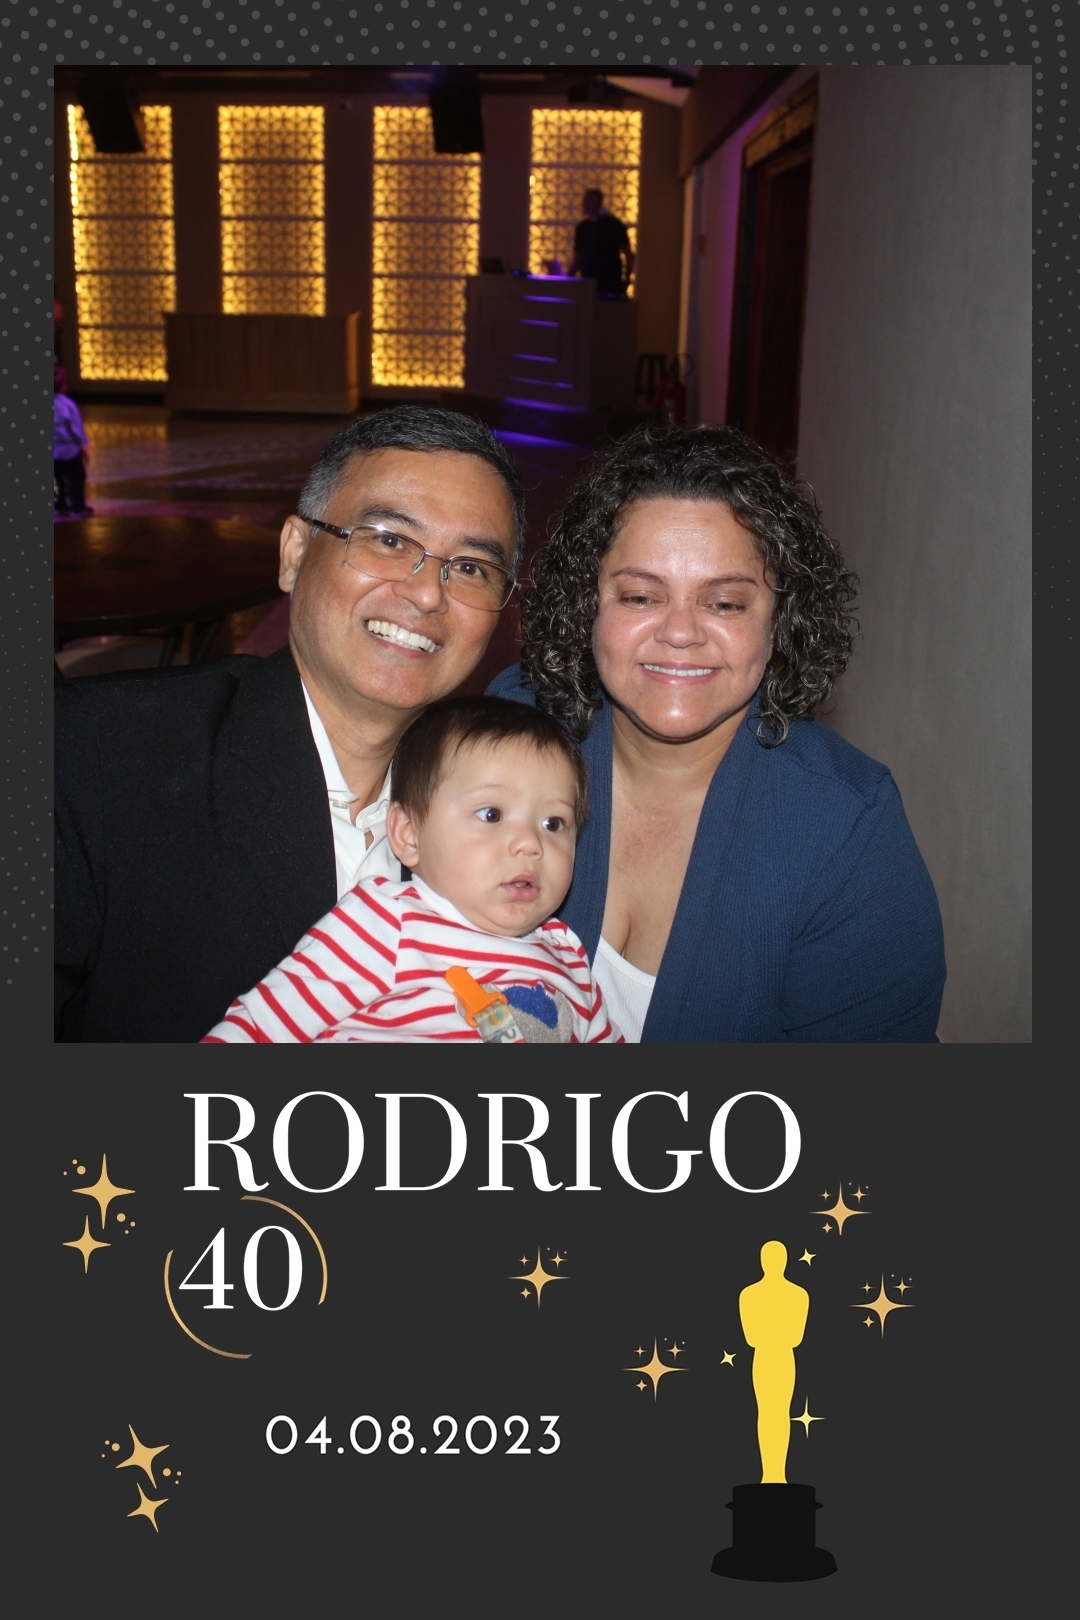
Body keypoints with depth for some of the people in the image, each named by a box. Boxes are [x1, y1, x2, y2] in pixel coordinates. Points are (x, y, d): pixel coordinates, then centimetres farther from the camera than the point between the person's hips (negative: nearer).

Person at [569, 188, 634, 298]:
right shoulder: (582, 227, 12)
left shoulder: (613, 225, -1)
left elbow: (628, 255, 0)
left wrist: (626, 280, -9)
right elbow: (578, 258, 16)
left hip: (611, 285, -4)